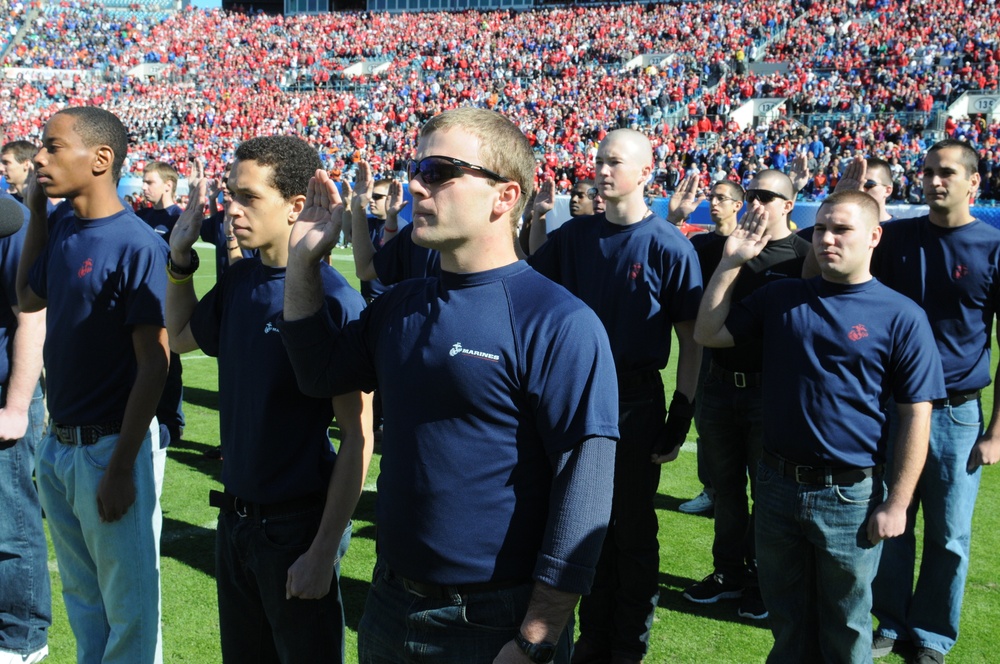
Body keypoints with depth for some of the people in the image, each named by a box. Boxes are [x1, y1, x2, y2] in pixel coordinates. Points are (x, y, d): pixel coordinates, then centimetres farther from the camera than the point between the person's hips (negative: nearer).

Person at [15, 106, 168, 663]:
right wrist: (37, 210, 11)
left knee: (129, 608, 6)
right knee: (81, 596, 22)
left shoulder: (137, 246, -18)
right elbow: (28, 298, 23)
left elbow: (153, 364, -18)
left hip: (111, 447, -8)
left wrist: (121, 469, -20)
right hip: (59, 444, 8)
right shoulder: (63, 231, 5)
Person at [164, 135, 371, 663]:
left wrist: (324, 550, -20)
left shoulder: (333, 300, -20)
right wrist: (180, 258, 7)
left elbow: (357, 435, -19)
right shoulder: (240, 279, 2)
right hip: (235, 516, 7)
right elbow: (181, 337, 22)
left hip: (299, 524, -7)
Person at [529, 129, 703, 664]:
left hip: (637, 400, -4)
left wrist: (681, 417, -10)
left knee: (634, 528, 8)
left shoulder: (668, 246, -9)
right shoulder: (574, 235, 5)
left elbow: (690, 340, -7)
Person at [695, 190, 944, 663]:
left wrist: (897, 504, -10)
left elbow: (915, 416, -8)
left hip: (850, 497, -3)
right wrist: (731, 263, -3)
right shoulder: (781, 297, 3)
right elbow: (708, 333, 5)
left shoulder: (901, 317, -9)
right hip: (777, 485, 4)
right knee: (786, 617, 20)